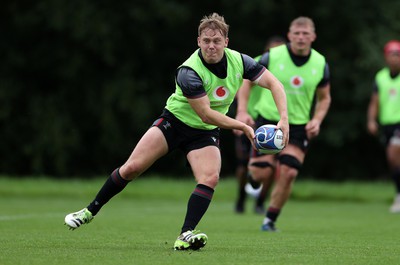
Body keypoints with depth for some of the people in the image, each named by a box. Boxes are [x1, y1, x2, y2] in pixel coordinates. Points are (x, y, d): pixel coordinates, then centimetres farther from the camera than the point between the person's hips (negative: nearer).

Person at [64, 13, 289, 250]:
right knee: (131, 168, -9)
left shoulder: (239, 61, -13)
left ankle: (185, 236, -25)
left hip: (205, 133, 3)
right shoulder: (189, 72, -27)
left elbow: (274, 84, -8)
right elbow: (206, 115, -27)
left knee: (210, 178, -24)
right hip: (175, 121, -3)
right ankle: (90, 211, 10)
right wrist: (243, 127, -25)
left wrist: (284, 119, -22)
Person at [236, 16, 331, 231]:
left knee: (288, 173, -14)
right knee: (261, 174, -10)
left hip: (299, 127, 2)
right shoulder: (272, 57, -10)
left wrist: (317, 120, -4)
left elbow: (324, 98, 13)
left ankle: (270, 220, 5)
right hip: (268, 119, -2)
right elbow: (247, 80, 0)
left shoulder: (320, 64, -1)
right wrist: (242, 111, -12)